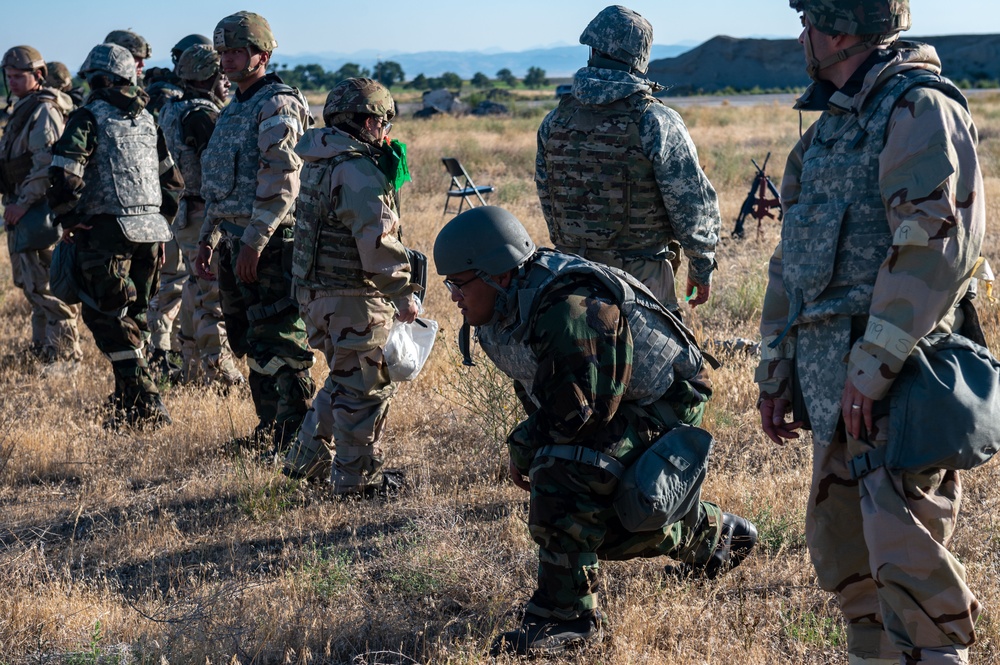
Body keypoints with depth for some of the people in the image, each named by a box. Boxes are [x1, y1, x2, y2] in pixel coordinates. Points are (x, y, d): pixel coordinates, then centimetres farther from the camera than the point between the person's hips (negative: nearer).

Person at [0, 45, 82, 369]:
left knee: (45, 284, -10)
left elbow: (47, 164, -22)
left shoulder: (44, 111, -13)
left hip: (40, 209, -10)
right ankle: (42, 345, 24)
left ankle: (64, 354, -6)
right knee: (29, 282, 15)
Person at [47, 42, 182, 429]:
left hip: (107, 230, -6)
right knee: (134, 319, 15)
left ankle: (145, 404, -9)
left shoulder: (90, 117, -6)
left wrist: (68, 221, -3)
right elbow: (173, 179, 20)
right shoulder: (146, 118, 15)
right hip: (150, 231, 7)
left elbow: (64, 174, -16)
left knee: (108, 320, -1)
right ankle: (128, 403, 18)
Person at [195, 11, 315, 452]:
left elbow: (281, 185, -20)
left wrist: (253, 243, -22)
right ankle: (269, 426, 27)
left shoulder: (277, 106, -12)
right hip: (237, 242, 10)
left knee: (280, 344, -8)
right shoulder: (233, 110, 18)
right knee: (251, 342, 16)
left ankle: (294, 439, -3)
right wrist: (208, 238, 19)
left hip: (268, 245, -10)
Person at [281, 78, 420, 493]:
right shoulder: (357, 171, -19)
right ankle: (356, 477, 9)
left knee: (344, 379, 23)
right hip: (353, 299, -10)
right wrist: (403, 294, -18)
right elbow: (377, 241, -23)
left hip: (314, 293, 10)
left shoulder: (318, 163, 12)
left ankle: (307, 458, 29)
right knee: (366, 388, 1)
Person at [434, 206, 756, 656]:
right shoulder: (506, 308, -4)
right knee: (607, 524, 22)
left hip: (662, 409, -10)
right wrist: (527, 445, 0)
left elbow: (576, 415, -33)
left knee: (562, 470, -31)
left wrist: (523, 449, -18)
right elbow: (542, 395, 12)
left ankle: (565, 614, -23)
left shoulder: (568, 314, -35)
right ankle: (715, 536, 48)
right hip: (617, 407, 10)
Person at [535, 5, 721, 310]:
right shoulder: (656, 122, -13)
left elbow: (547, 199, 12)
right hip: (642, 277, -5)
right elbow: (693, 204, -10)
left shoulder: (555, 122, 3)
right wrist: (702, 268, 3)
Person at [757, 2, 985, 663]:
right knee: (843, 551, 14)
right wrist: (775, 372, 21)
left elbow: (936, 246, -22)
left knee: (908, 558, -11)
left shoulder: (918, 110, -10)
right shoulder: (835, 124, 19)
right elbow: (793, 260, 23)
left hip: (895, 385, -9)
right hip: (838, 385, 9)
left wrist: (872, 366, -23)